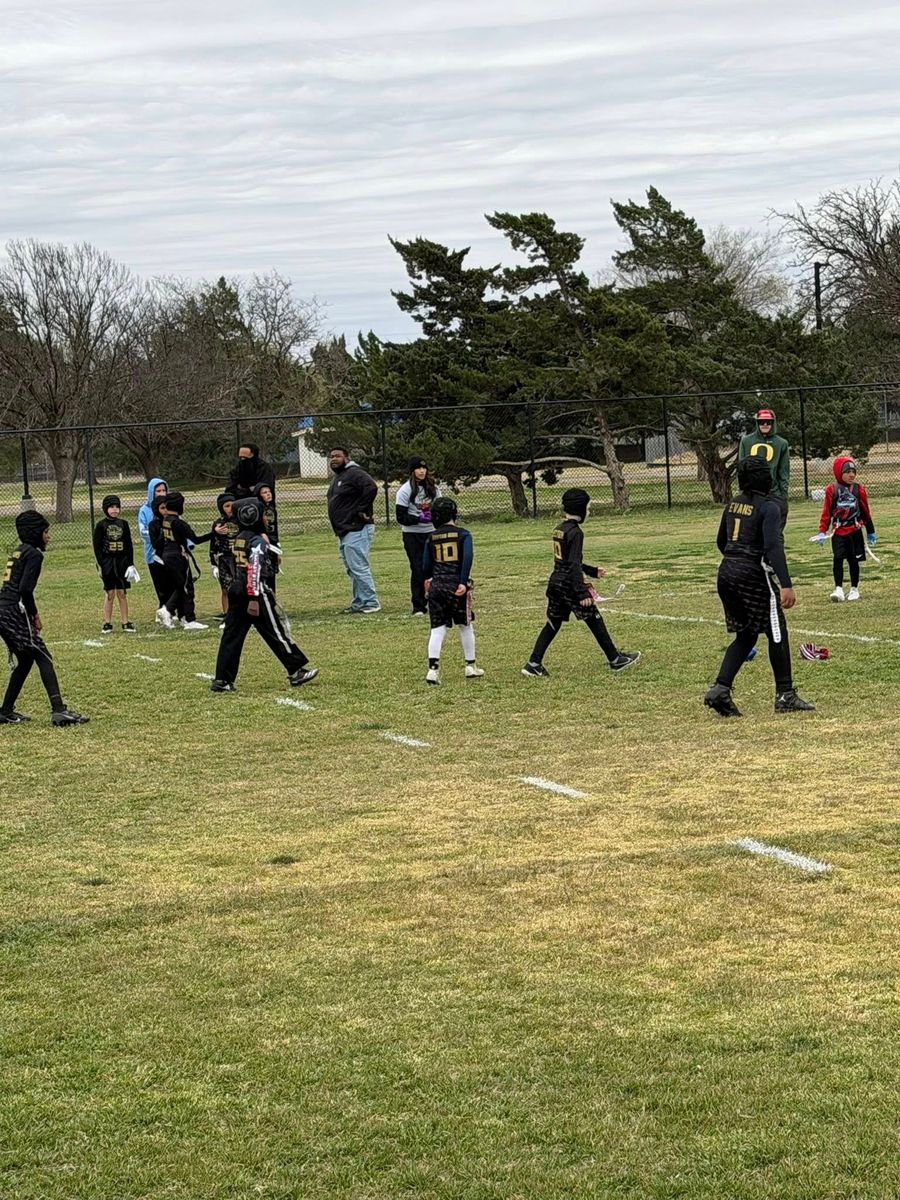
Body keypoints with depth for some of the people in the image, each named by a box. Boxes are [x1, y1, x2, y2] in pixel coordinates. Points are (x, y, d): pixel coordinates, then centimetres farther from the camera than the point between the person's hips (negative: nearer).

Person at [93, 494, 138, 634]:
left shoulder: (124, 524, 6)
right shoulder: (100, 526, -2)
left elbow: (129, 545, 9)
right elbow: (97, 547, -3)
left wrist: (130, 564, 4)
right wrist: (100, 565, -10)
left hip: (122, 562, 3)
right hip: (107, 563, -3)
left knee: (122, 593, 5)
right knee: (110, 594, -1)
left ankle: (125, 623, 9)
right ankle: (107, 623, 6)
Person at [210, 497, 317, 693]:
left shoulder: (239, 539, 13)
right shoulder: (258, 541, -12)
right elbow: (254, 571, -20)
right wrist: (254, 599, -23)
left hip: (236, 591, 8)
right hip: (254, 592, -8)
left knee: (232, 634, 6)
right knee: (277, 631, 2)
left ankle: (222, 680, 3)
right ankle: (296, 671, 9)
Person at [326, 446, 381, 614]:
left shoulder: (354, 474, -12)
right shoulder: (337, 478, 20)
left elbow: (371, 487, -27)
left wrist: (362, 510, -21)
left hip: (357, 530, -11)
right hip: (344, 531, 11)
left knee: (358, 567, -11)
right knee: (352, 570, 13)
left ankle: (371, 603, -8)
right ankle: (358, 603, 19)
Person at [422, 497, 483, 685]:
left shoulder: (431, 538, 6)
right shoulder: (463, 534, -2)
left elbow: (426, 565, 11)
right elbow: (467, 558, -15)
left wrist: (428, 579, 31)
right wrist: (463, 583, -18)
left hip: (436, 586, 2)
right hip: (457, 586, -2)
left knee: (437, 628, 2)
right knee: (465, 626, 14)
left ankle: (433, 668, -12)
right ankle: (470, 666, 22)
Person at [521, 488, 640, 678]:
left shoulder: (559, 529, 11)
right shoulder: (575, 532, -16)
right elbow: (574, 565, -22)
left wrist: (592, 571, 29)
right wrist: (582, 593, -23)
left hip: (555, 582, 8)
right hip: (569, 585, -8)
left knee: (553, 624, 10)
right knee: (594, 620, 4)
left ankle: (533, 664, 3)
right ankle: (615, 660, 13)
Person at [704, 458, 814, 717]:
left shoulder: (733, 504, 11)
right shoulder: (768, 508, -11)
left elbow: (721, 542, 20)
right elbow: (773, 547, -21)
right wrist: (786, 585, -26)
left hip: (726, 574, 7)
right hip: (754, 576, -7)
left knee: (745, 636, 15)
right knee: (777, 633, 6)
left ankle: (720, 689, 1)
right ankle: (785, 695, 8)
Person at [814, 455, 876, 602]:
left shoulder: (859, 489, 1)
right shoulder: (832, 490, -2)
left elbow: (866, 511, 10)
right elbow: (826, 512, 1)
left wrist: (870, 532, 15)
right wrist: (822, 531, -6)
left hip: (855, 531, 1)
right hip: (838, 532, -1)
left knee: (853, 561, 7)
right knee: (838, 559, -10)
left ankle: (854, 589, 20)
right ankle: (838, 589, -8)